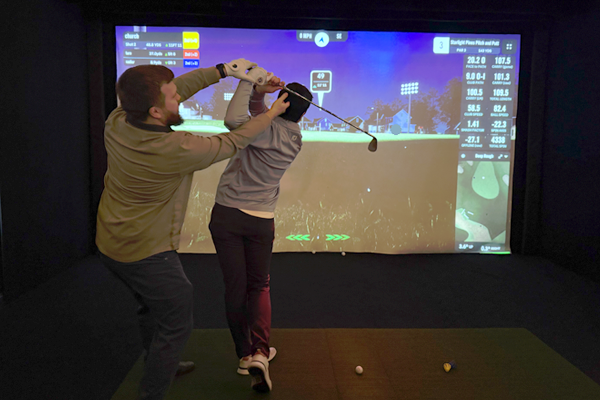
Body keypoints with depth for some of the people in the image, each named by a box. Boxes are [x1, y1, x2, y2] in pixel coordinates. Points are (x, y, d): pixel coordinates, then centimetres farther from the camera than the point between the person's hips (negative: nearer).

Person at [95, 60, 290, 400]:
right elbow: (232, 143, -14)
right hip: (147, 254, -8)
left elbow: (180, 87, 0)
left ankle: (160, 366, 51)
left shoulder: (117, 122, -11)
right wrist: (271, 114, 0)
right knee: (177, 324, 9)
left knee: (152, 306, 29)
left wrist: (221, 70, 1)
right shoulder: (176, 150, -31)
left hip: (110, 244, 9)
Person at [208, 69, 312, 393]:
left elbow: (233, 120, -28)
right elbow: (258, 112, 12)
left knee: (235, 286, 11)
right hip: (261, 220, 4)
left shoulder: (270, 129, -13)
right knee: (259, 285, 18)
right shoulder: (295, 138, 5)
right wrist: (258, 92, -7)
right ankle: (260, 351, 2)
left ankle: (244, 353, 23)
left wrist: (250, 82, -17)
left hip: (226, 214, -3)